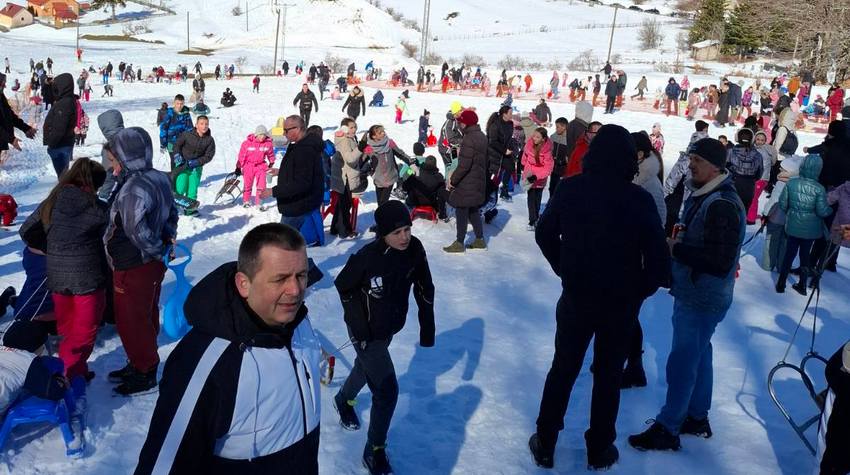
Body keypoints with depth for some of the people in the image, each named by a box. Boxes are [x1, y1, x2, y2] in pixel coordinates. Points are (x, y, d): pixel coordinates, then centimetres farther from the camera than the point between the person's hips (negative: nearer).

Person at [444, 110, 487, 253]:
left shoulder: (469, 139, -21)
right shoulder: (481, 136, 9)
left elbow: (464, 165, -24)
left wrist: (453, 180, -16)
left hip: (467, 183, -9)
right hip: (478, 182, 9)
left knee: (461, 212, 1)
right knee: (473, 211, 19)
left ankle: (459, 243, 8)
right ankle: (480, 240, 25)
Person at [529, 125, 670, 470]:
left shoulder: (570, 189, -11)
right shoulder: (639, 199, -18)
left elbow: (544, 234, 2)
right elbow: (658, 260, -17)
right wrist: (638, 292, 0)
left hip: (575, 298, 1)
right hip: (621, 304, -1)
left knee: (562, 370, 17)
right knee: (608, 376, 17)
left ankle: (545, 444, 27)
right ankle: (599, 450, 29)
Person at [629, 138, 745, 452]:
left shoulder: (722, 205, -24)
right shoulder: (701, 195, 6)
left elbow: (720, 262, -28)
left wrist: (677, 249, -23)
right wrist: (678, 239, 3)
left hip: (703, 301, -10)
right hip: (692, 294, 10)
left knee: (682, 362, 0)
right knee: (698, 355, 20)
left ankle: (667, 429, 12)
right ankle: (697, 418, 36)